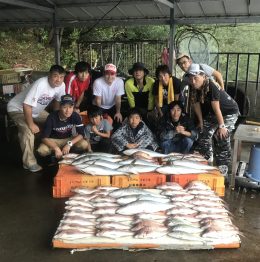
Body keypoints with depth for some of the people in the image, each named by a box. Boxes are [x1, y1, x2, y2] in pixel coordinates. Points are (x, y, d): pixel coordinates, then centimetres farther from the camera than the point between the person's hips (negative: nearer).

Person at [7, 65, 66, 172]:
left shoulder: (61, 85, -17)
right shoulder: (40, 84, -38)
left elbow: (57, 101, 4)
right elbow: (27, 105, -37)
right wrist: (31, 124, -29)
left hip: (37, 110, 8)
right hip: (18, 109, -7)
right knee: (29, 132, -26)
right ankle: (29, 163, -11)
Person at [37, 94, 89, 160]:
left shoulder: (75, 116, -18)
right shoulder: (52, 117, -24)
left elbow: (81, 134, -18)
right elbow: (44, 138, -24)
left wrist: (69, 144, -34)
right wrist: (56, 148, -39)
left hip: (68, 139, 2)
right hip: (53, 141, -1)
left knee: (84, 144, -26)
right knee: (42, 150, -32)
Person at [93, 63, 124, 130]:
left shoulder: (120, 81, -20)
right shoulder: (98, 82, -26)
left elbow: (118, 99, -15)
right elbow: (98, 100, -22)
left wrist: (118, 112, -24)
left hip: (112, 107, 2)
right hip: (100, 107, -2)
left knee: (118, 119, -17)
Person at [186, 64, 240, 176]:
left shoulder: (212, 87, -31)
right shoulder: (194, 88, -8)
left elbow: (217, 108, -28)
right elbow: (196, 105, 0)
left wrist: (221, 126, -24)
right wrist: (201, 122, 5)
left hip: (229, 112, -7)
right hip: (212, 114, 7)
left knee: (221, 139, -11)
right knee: (204, 135, 4)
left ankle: (222, 168, 0)